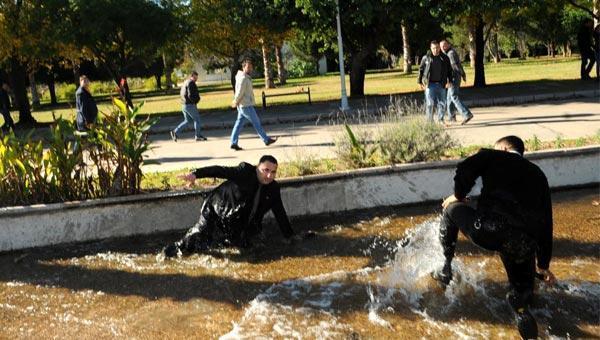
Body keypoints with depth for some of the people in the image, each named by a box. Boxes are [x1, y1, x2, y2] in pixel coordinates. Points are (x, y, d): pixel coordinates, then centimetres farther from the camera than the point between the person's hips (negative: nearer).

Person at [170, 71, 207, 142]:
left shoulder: (185, 82, 16)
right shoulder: (191, 83, -15)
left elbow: (181, 94, 21)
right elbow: (190, 95, -24)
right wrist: (194, 102, -11)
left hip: (184, 105, 9)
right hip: (190, 105, -9)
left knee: (187, 120, 16)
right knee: (197, 119, 3)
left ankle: (175, 131, 6)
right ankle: (198, 136, 8)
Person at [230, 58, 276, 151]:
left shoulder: (247, 77, 15)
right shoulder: (243, 78, -18)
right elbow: (240, 92, -20)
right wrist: (236, 102, -8)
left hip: (242, 106, 10)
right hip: (246, 106, -10)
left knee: (239, 124, 7)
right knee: (256, 122, 0)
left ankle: (234, 143, 7)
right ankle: (266, 140, 10)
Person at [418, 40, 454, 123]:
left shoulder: (444, 58, 6)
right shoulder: (426, 58, 1)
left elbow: (449, 70, 11)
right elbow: (421, 70, 8)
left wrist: (450, 81, 1)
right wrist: (420, 82, 3)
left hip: (441, 85, 2)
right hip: (430, 84, -2)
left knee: (442, 103, 5)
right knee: (430, 103, -4)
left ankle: (440, 120, 19)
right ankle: (430, 121, 5)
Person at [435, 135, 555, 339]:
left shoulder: (494, 157, 19)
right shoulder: (537, 174, 31)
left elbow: (466, 169, -1)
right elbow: (546, 222, 31)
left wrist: (459, 196, 19)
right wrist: (543, 265, 36)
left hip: (489, 230, -4)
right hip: (524, 245, 4)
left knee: (452, 209, 25)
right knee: (522, 288, 28)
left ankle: (446, 269, 28)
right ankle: (521, 307, -2)